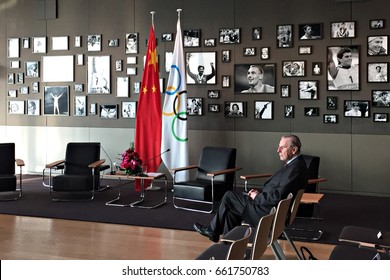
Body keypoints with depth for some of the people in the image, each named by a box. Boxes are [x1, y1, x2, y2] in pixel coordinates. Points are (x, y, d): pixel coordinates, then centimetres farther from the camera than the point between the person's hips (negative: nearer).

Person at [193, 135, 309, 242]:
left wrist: (257, 197, -13)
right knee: (231, 209, 16)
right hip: (272, 209, 10)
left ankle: (212, 231, 20)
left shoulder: (295, 168, -25)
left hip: (269, 214, -10)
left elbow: (277, 196, -28)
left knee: (229, 197, 0)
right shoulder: (295, 163, 8)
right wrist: (259, 193, 4)